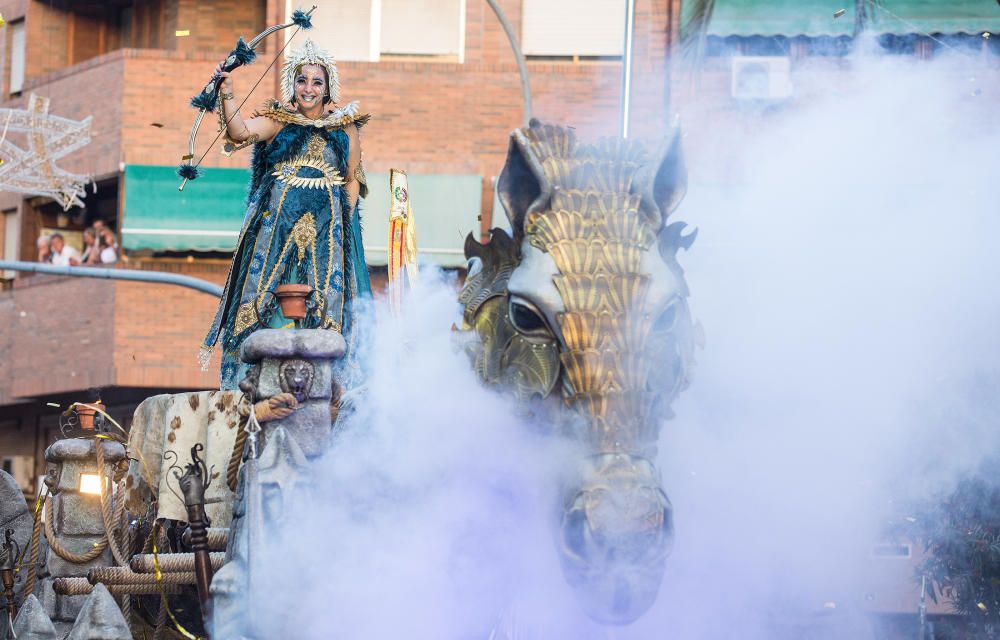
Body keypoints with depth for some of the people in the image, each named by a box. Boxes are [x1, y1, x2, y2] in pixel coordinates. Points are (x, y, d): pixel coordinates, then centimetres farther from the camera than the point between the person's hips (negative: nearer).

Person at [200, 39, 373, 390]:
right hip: (278, 224, -1)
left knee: (326, 302, -4)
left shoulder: (346, 127, 10)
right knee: (266, 296, -5)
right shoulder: (278, 121, 5)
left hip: (328, 228, 1)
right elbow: (240, 133, -12)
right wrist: (227, 95, -26)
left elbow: (353, 179, 14)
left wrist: (345, 217, 2)